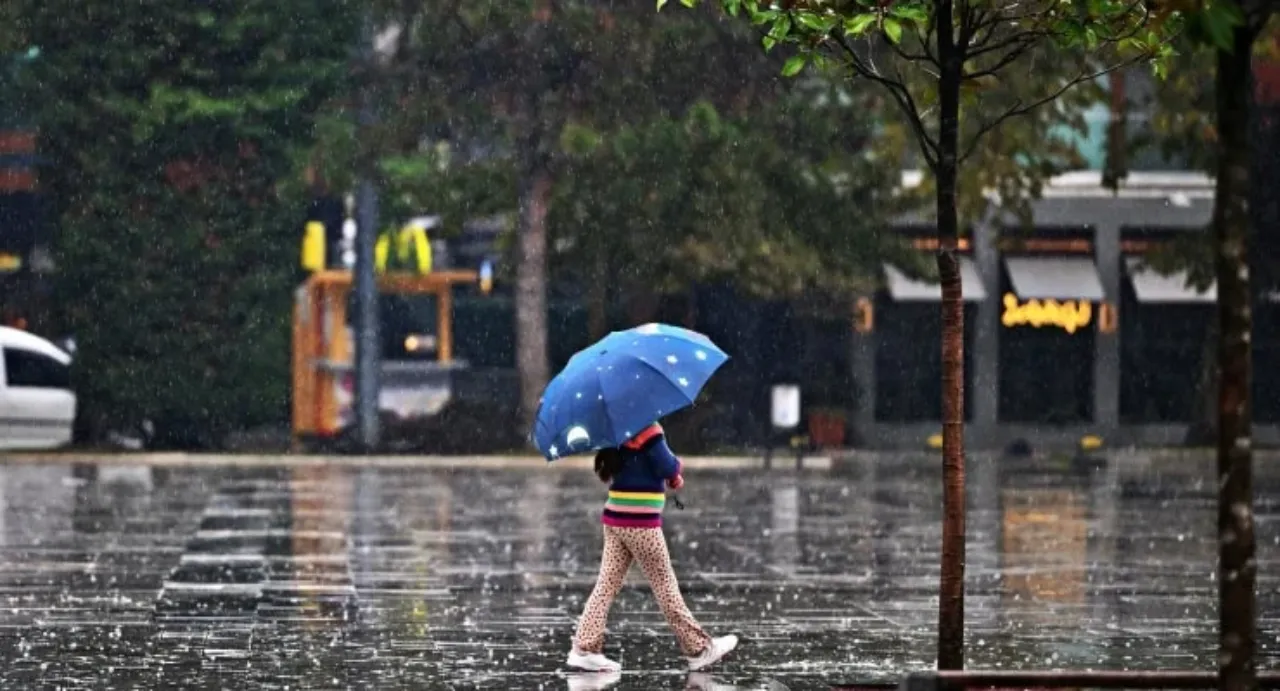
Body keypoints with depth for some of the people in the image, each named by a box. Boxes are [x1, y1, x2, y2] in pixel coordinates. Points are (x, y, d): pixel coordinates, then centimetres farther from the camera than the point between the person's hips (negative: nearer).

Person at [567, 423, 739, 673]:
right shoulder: (646, 428, -15)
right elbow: (667, 467, -19)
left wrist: (672, 476, 4)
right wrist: (676, 465, 3)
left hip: (615, 519, 8)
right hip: (641, 523, -8)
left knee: (607, 585, 6)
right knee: (665, 586, 1)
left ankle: (584, 649, -1)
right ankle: (698, 649, 10)